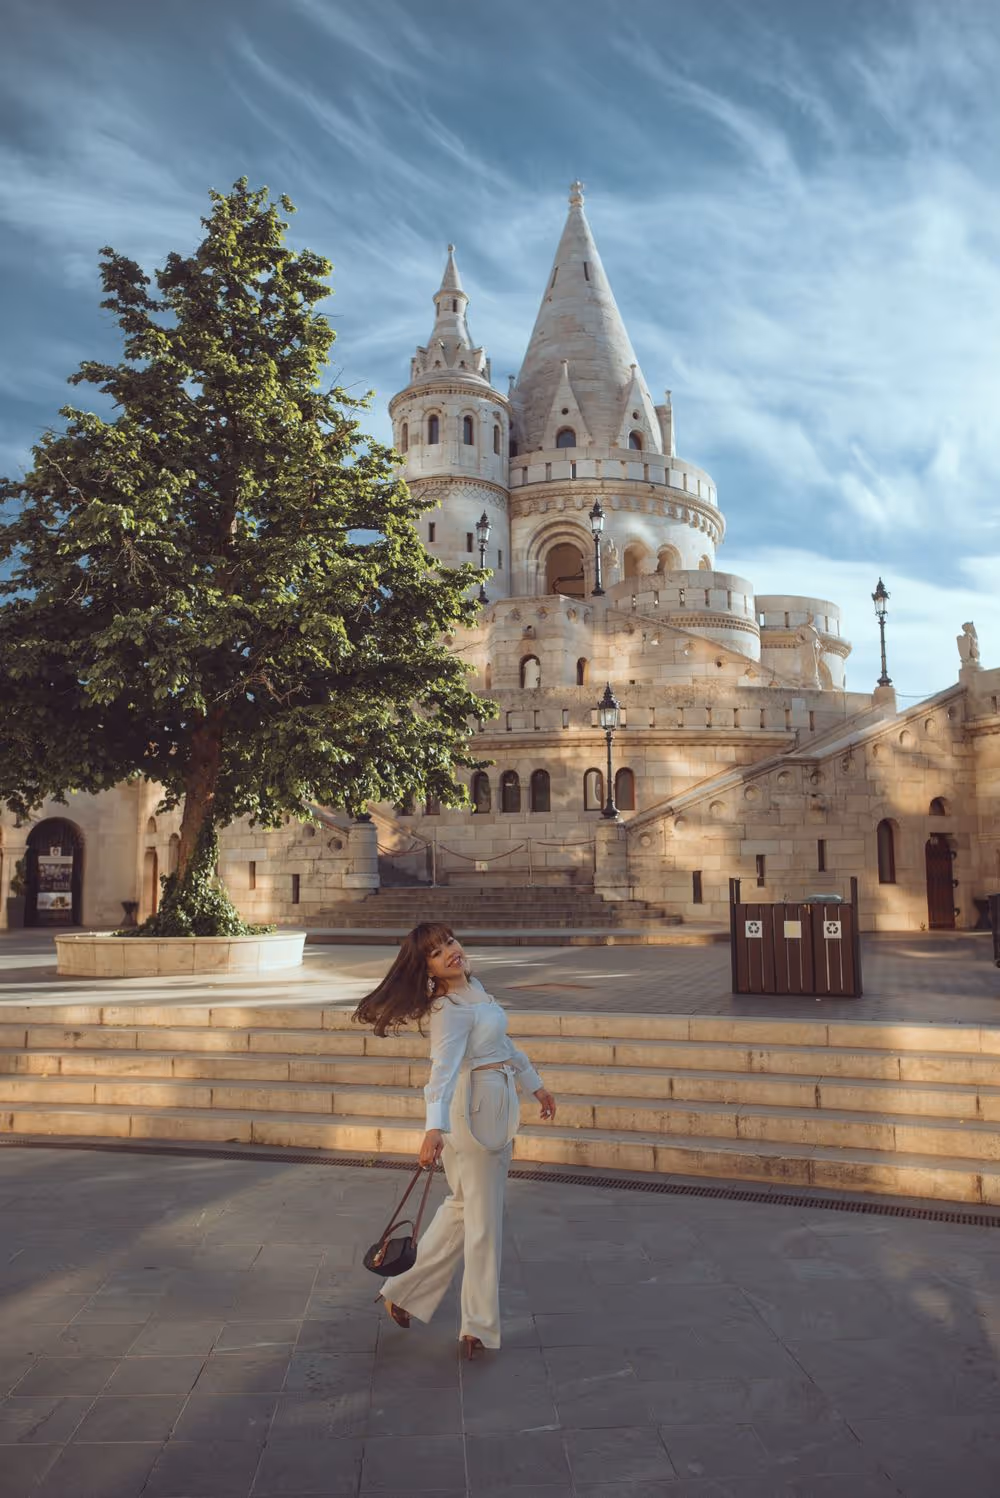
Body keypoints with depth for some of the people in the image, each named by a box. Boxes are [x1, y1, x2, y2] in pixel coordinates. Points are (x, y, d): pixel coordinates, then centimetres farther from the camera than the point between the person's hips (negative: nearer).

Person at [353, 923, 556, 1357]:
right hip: (475, 1107, -9)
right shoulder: (450, 1011, -22)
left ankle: (406, 1292, 31)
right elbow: (443, 1069, -37)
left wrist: (534, 1084, 25)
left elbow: (503, 1042, 18)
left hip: (499, 1105, 9)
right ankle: (480, 1326, 19)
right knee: (483, 1217, 3)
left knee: (465, 1205, 19)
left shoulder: (474, 987, 6)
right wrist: (435, 1129, -50)